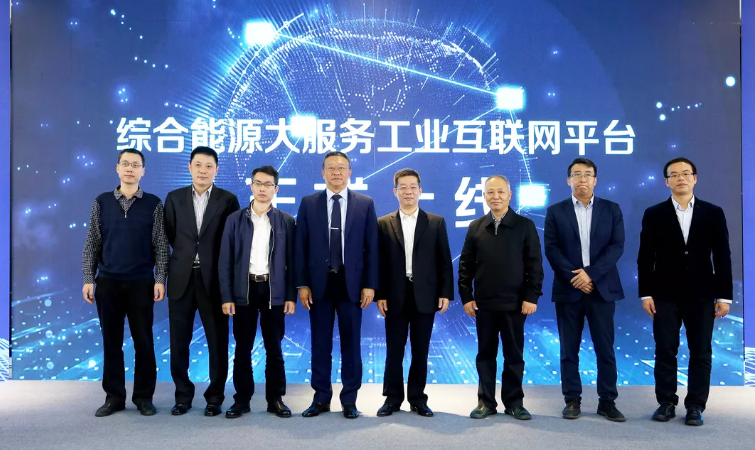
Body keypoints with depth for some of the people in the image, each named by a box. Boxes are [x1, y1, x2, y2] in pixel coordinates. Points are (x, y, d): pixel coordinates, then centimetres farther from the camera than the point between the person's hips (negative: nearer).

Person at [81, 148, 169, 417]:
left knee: (144, 341, 4)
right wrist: (88, 279, 1)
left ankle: (143, 397, 15)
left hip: (141, 283, -1)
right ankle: (114, 397, 19)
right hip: (107, 283, 2)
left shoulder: (153, 204, 1)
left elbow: (161, 245, 0)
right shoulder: (102, 202, 5)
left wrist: (160, 279, -7)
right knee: (111, 341, 7)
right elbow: (92, 243, 6)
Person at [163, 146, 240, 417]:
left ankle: (215, 398, 18)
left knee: (218, 343, 4)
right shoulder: (174, 198, 7)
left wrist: (212, 260, 2)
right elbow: (170, 235, 11)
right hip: (181, 279, 2)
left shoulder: (228, 200, 0)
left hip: (214, 280, -2)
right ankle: (183, 396, 23)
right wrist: (187, 254, 9)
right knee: (179, 343, 8)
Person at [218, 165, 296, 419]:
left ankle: (276, 399, 17)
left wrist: (291, 296, -4)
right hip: (244, 289, 1)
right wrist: (226, 296, -5)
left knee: (274, 348, 7)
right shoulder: (235, 219, 4)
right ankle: (242, 399, 17)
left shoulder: (286, 221, 4)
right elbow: (225, 261, 1)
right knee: (242, 349, 6)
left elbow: (291, 261, 2)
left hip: (274, 290, 0)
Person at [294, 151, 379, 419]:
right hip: (319, 283, 1)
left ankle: (349, 400, 19)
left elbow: (371, 248, 1)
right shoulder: (308, 203, 4)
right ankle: (321, 398, 20)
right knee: (320, 343, 8)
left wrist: (370, 285, -5)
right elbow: (301, 247, 3)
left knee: (351, 343, 7)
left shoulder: (365, 204, 3)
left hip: (351, 284, 0)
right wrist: (302, 284, -3)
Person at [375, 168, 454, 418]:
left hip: (425, 297, 0)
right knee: (394, 352, 6)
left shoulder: (436, 222, 5)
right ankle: (393, 398, 18)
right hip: (395, 298, 0)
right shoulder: (383, 224, 5)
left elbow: (444, 261, 4)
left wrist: (445, 293, -3)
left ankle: (418, 399, 20)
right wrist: (379, 295, -4)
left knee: (420, 352, 8)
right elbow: (379, 262, 2)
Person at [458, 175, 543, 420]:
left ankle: (514, 402, 19)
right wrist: (466, 296, 0)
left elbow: (535, 264, -2)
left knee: (514, 354, 7)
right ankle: (486, 402, 18)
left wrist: (532, 297, -8)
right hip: (483, 303, 2)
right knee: (485, 354, 9)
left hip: (515, 303, -2)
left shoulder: (525, 225, 1)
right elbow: (465, 265, 7)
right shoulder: (475, 227, 6)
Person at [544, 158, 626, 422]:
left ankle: (607, 402, 14)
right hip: (568, 290, 0)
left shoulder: (611, 209, 7)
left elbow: (617, 246, -2)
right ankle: (572, 401, 13)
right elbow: (551, 248, -2)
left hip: (602, 289, 0)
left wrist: (590, 273, -13)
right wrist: (574, 276, -12)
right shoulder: (556, 212, 6)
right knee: (569, 349, 4)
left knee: (605, 349, 3)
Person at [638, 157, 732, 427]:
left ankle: (695, 406, 15)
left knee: (701, 353, 5)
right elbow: (645, 258, 0)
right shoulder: (654, 214, 2)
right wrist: (645, 294, -5)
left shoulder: (713, 213, 4)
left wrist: (724, 296, -2)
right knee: (665, 351, 3)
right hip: (665, 295, 0)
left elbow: (722, 257, 3)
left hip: (701, 295, 1)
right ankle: (666, 403, 14)